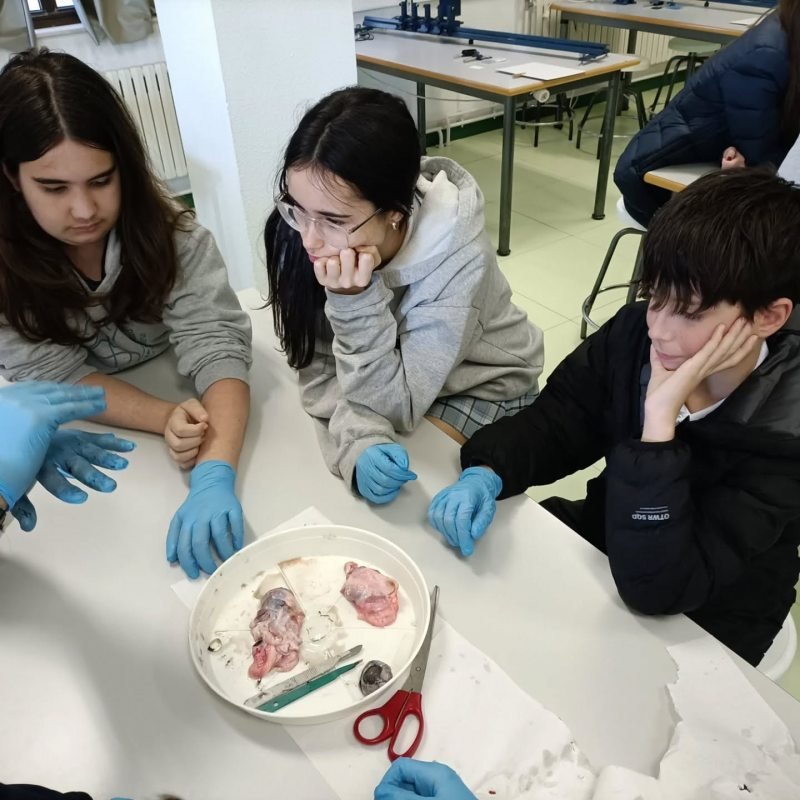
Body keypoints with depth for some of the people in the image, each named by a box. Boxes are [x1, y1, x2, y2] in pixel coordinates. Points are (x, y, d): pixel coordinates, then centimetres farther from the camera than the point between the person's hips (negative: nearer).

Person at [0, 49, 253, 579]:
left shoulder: (171, 235, -21)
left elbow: (216, 346, -29)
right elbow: (53, 375, -18)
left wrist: (215, 475, -46)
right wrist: (165, 419, -35)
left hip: (175, 398, 1)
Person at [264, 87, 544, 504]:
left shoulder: (456, 255, -34)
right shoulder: (297, 230, -24)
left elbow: (397, 405, -28)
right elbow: (320, 373, -19)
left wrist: (357, 302, -41)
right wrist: (359, 442, -37)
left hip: (478, 387, -2)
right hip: (391, 375, 3)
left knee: (409, 492, -22)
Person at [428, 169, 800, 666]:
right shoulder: (636, 332, -16)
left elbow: (656, 587, -35)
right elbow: (554, 423, -8)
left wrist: (661, 415, -41)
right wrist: (485, 475, -27)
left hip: (698, 634, -4)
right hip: (604, 536, 5)